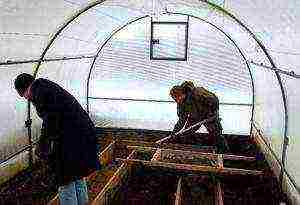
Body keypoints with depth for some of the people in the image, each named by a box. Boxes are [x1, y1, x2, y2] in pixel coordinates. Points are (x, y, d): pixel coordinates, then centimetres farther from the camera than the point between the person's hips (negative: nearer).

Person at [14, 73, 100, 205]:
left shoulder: (39, 86, -6)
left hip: (71, 136, -10)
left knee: (66, 182, 2)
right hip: (84, 132, 10)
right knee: (78, 177, 23)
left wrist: (42, 144, -8)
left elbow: (51, 116, -17)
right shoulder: (50, 87, 23)